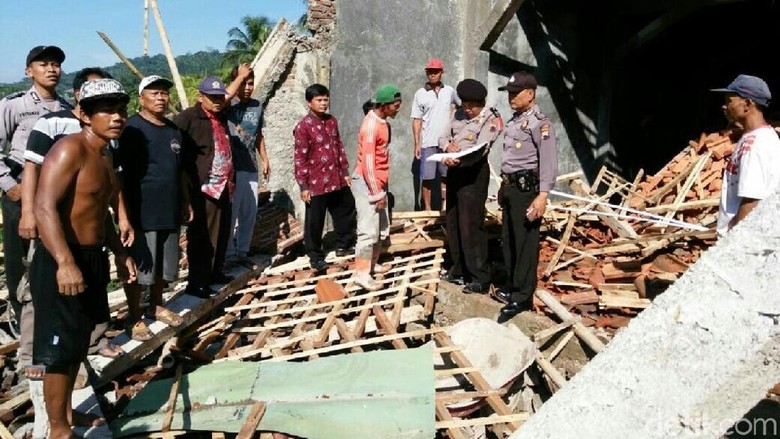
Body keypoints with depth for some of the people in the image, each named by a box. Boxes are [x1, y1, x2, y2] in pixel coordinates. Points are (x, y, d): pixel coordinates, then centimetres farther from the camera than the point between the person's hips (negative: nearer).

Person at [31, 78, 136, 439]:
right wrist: (65, 263, -35)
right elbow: (45, 207, -26)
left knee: (77, 343, 20)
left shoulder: (104, 155, 13)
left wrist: (119, 252, 21)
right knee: (60, 351, 0)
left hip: (92, 259, 10)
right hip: (63, 263, -9)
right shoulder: (69, 150, -17)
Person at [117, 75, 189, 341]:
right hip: (142, 212, -7)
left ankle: (156, 307, 33)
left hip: (169, 211, 7)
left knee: (164, 267, 16)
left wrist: (185, 202, 19)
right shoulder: (133, 128, -9)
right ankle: (134, 318, 13)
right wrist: (126, 211, -17)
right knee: (139, 268, 1)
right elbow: (121, 173, -13)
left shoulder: (174, 130, 13)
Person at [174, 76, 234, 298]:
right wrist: (187, 183, -19)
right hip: (203, 189, -8)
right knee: (201, 238, -2)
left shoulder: (222, 117, 15)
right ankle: (196, 283, 7)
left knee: (221, 234, 17)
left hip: (223, 187, 8)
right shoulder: (187, 118, -11)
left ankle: (215, 272, 32)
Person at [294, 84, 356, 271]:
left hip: (337, 180, 7)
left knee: (346, 212, 19)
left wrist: (345, 172, 14)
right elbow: (300, 159, -13)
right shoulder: (303, 127, -13)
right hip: (316, 183, -7)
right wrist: (303, 186, -14)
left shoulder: (332, 121, 7)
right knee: (314, 223, 6)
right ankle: (315, 256, 21)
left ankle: (344, 245, 38)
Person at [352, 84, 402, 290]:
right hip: (367, 182, -10)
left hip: (379, 181, 10)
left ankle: (372, 263, 28)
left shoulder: (382, 122, 10)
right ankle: (362, 273, -1)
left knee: (382, 227, 16)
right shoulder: (371, 125, -19)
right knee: (368, 230, -7)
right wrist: (377, 193, -20)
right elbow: (368, 162, -22)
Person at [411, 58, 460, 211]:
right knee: (427, 178, 0)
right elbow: (416, 120, -2)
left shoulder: (449, 91, 5)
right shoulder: (420, 94, -1)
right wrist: (417, 144, -7)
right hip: (428, 143, -2)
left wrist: (452, 118, 10)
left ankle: (445, 208, 19)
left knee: (446, 176, 9)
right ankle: (427, 209, 9)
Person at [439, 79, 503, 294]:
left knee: (471, 225, -8)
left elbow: (480, 149, -20)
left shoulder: (491, 119, -9)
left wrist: (458, 160, -36)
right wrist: (448, 145, -13)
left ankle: (481, 278, 0)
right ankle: (459, 270, 26)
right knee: (453, 222, 13)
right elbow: (443, 136, 11)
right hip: (455, 171, 8)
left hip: (474, 173, -8)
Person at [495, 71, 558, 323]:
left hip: (527, 188, -9)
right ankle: (512, 286, 31)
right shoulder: (514, 120, 15)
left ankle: (522, 297, 5)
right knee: (508, 239, 16)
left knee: (525, 243, -3)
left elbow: (549, 161, -20)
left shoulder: (540, 122, -13)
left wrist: (542, 196, -25)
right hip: (511, 187, 9)